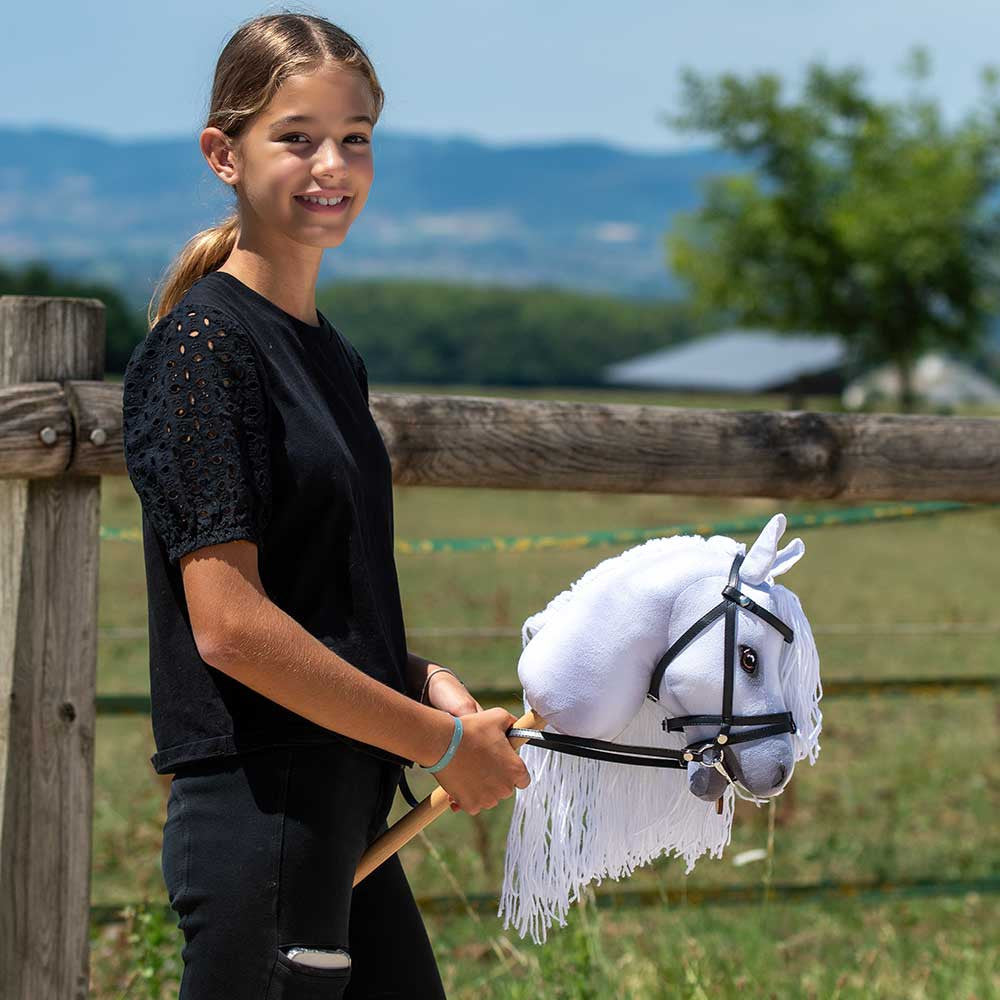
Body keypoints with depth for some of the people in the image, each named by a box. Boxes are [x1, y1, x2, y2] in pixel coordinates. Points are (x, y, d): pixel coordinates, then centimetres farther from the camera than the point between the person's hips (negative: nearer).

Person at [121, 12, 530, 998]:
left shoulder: (330, 355, 14)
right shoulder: (202, 344, -13)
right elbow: (229, 624, -19)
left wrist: (427, 683, 2)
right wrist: (440, 742, -13)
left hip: (342, 806, 9)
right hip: (258, 810, -9)